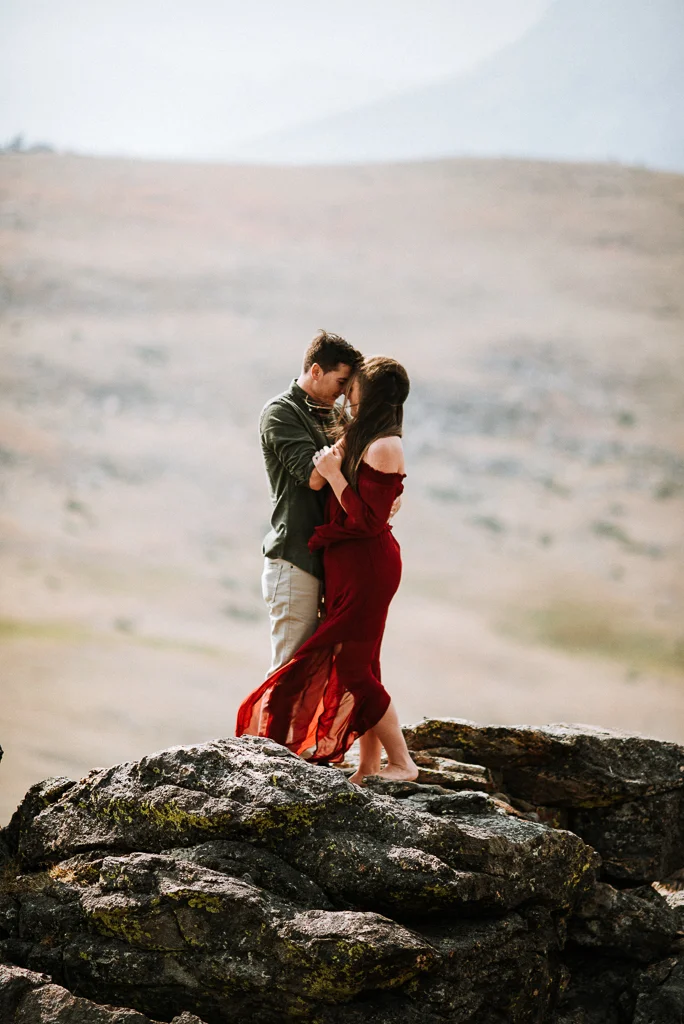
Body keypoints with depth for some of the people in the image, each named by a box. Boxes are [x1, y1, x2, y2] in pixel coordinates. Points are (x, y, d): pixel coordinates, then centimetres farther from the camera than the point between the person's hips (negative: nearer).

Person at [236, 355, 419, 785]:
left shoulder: (384, 447, -18)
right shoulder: (363, 439, 13)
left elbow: (367, 519, -21)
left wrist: (333, 474, -18)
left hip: (366, 567, -10)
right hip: (350, 565, 10)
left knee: (353, 667, -6)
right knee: (360, 666, 11)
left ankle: (402, 761, 1)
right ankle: (368, 766, 15)